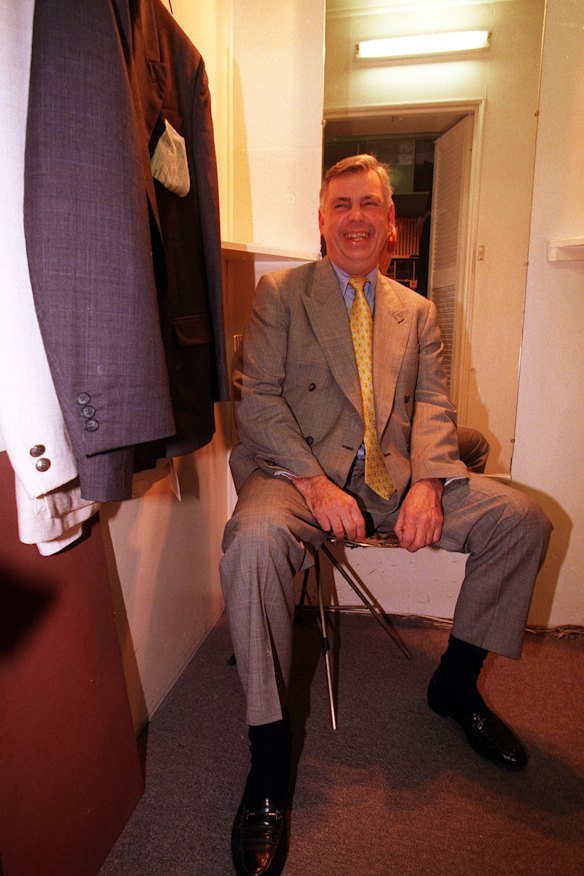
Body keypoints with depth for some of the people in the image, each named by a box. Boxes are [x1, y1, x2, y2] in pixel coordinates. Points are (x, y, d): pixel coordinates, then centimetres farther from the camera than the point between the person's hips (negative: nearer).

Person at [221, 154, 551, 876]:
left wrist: (426, 484, -13)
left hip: (395, 474, 4)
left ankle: (456, 682, 11)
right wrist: (316, 485, -19)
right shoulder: (278, 294, 6)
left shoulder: (417, 311, 18)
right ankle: (269, 751, -16)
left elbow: (432, 403, 7)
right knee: (256, 538, -35)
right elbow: (257, 397, -5)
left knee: (523, 519, -10)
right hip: (300, 468, -3)